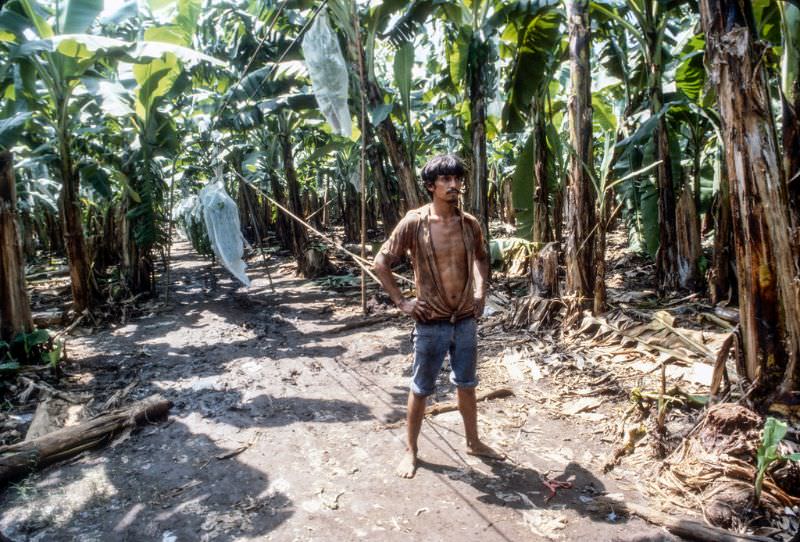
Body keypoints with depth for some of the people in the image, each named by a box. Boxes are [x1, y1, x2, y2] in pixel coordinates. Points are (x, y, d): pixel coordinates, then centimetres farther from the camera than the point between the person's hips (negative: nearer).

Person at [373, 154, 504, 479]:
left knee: (467, 385, 19)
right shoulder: (414, 222, -12)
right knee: (421, 389, 10)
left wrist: (480, 292, 7)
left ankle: (473, 442, 38)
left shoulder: (470, 224, 0)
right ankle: (410, 450, 28)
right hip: (431, 323, -4)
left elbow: (480, 258, 20)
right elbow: (381, 263, -7)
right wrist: (401, 301, -9)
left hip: (466, 320, 4)